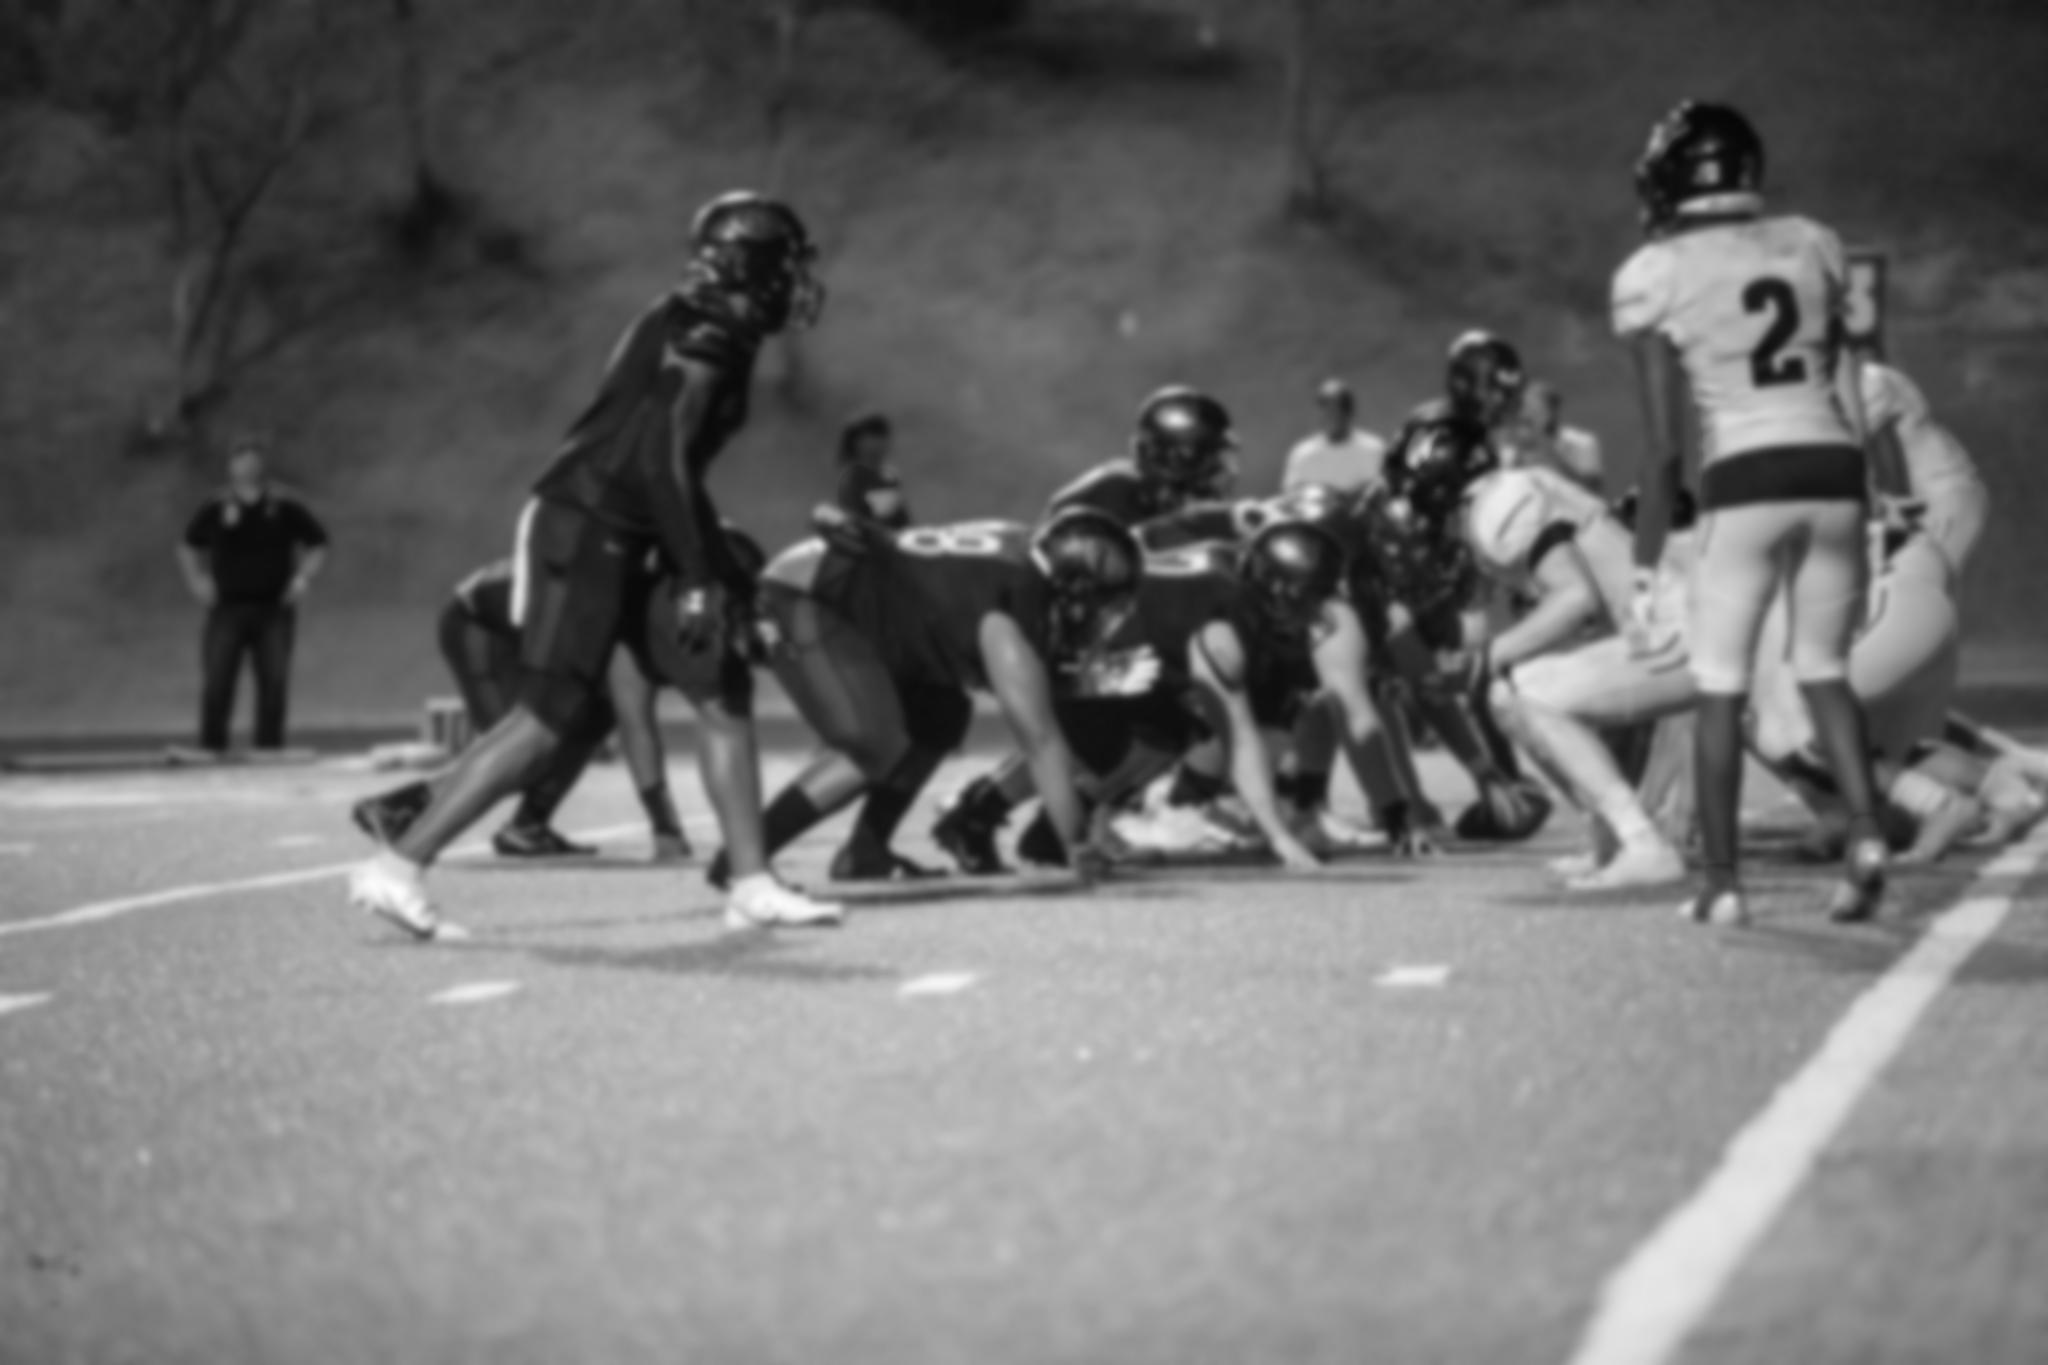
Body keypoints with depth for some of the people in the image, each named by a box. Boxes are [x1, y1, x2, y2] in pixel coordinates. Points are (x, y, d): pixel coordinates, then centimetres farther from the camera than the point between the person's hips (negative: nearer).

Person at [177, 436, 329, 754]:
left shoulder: (285, 508, 2)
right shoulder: (216, 510, 4)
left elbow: (318, 547, 13)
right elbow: (188, 547, 21)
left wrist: (303, 578, -2)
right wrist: (197, 580, 7)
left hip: (273, 610, 0)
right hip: (228, 608, 0)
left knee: (274, 684, -2)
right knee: (216, 685, -6)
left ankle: (269, 749, 6)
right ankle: (211, 749, 1)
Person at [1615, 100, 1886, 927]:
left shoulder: (1655, 276, -1)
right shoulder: (1811, 246, 11)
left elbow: (1666, 449, -3)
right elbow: (1852, 399, 13)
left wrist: (1644, 571, 2)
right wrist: (1872, 520, 20)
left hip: (1744, 485, -4)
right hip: (1835, 473, 4)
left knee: (1720, 689, 10)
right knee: (1823, 670, 20)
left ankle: (1723, 884, 11)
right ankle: (1866, 835, 1)